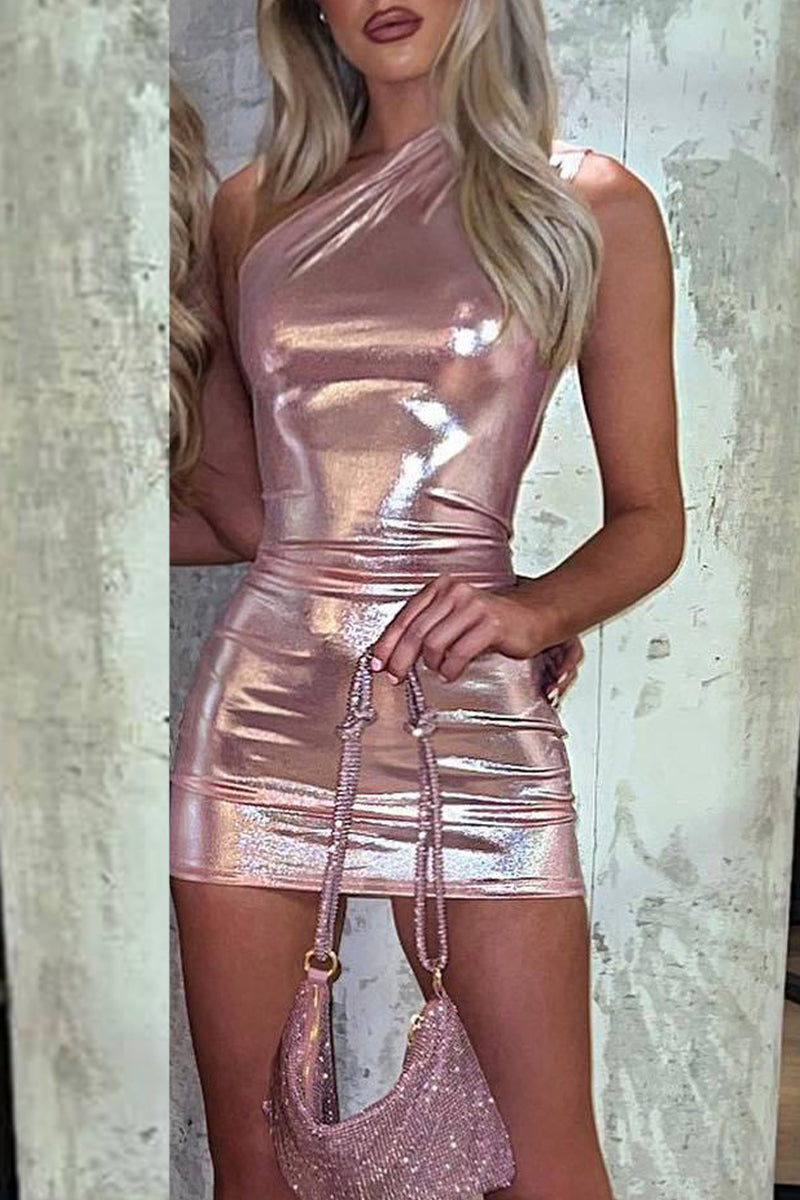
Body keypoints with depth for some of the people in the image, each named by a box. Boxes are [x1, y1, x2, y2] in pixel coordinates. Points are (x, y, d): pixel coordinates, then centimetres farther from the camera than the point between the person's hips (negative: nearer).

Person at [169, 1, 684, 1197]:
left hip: (473, 710, -2)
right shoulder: (253, 209, 12)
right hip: (264, 702, 3)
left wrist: (536, 612, -15)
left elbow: (650, 522, 4)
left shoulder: (593, 206, 4)